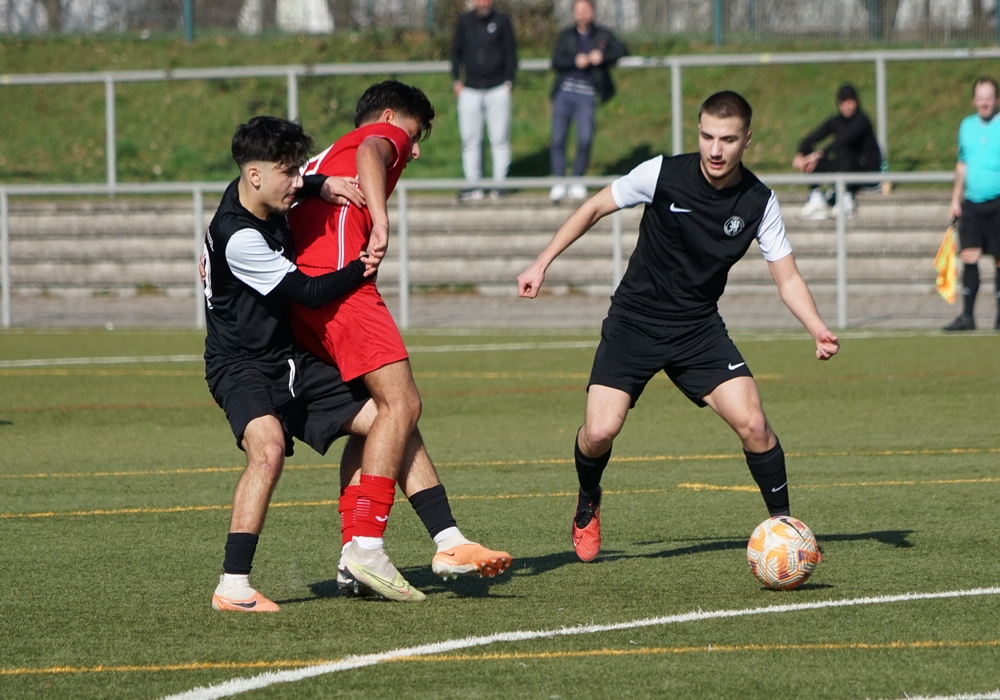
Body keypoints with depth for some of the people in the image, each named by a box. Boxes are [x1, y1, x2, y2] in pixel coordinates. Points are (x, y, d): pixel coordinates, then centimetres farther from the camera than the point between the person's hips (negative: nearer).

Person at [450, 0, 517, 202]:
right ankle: (473, 187, 2)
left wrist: (508, 81, -3)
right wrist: (456, 80, 5)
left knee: (499, 139, -2)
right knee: (470, 140, -1)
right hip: (470, 90, 2)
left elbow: (510, 53, 5)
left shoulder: (502, 22, 5)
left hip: (497, 89, -2)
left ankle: (499, 184, 3)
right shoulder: (464, 22, 10)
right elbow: (456, 52, 14)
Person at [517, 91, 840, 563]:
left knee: (751, 423, -18)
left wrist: (818, 330, -22)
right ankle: (587, 508, 17)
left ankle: (782, 521, 4)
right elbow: (595, 208, 0)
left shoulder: (758, 202, -8)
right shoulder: (663, 175, -14)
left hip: (698, 329, 1)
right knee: (600, 431, -16)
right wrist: (541, 264, -3)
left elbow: (787, 279, -4)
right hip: (633, 324, -1)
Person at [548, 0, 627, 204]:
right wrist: (575, 61, -13)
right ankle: (558, 183, 0)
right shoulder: (566, 35, 14)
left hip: (586, 94, -1)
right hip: (564, 90, 1)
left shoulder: (602, 35, 11)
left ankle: (577, 182, 3)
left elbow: (622, 51, 1)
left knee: (585, 140, -12)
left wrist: (603, 56, -15)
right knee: (558, 139, -6)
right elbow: (556, 62, 4)